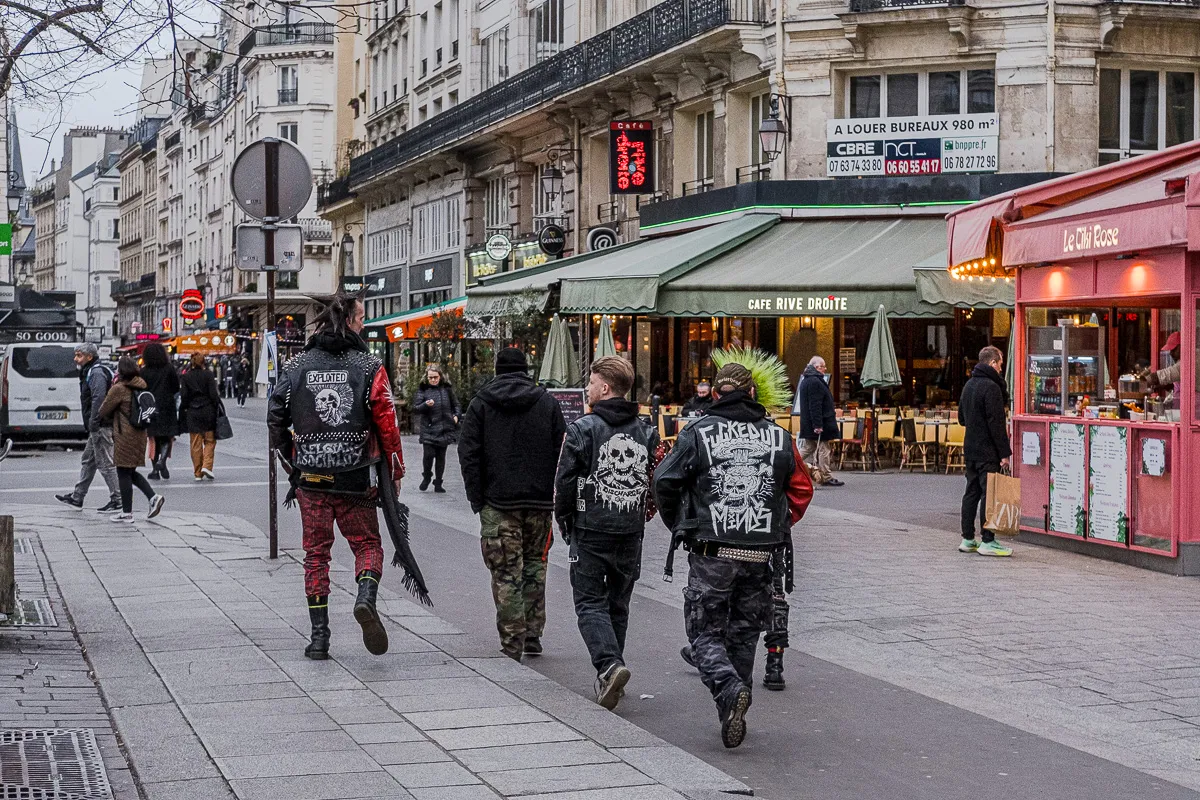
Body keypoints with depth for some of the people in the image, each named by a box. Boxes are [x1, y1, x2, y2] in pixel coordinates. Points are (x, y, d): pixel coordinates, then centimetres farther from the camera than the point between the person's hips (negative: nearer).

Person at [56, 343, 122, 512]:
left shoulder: (96, 373, -15)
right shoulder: (90, 372, 19)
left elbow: (98, 400, -25)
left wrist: (93, 424, -26)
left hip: (101, 427, -11)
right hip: (98, 428, 11)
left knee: (105, 463, -8)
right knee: (88, 461, 17)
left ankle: (117, 500, -5)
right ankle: (77, 497, 25)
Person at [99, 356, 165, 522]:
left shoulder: (119, 389, -15)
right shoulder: (139, 387, 8)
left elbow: (103, 411, -6)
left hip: (125, 435, -8)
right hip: (139, 433, 8)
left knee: (124, 473, 1)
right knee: (130, 472, 18)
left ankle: (127, 513, 5)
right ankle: (153, 497, 4)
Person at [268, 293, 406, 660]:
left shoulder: (297, 366, 4)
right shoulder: (369, 367, -4)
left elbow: (275, 419, 5)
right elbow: (387, 423, -8)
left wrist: (292, 458, 19)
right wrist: (395, 472, 2)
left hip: (310, 478, 2)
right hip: (355, 478, -2)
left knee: (316, 552, 10)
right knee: (367, 543, 11)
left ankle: (319, 636, 7)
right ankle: (366, 598, -19)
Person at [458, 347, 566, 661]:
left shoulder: (480, 404, 3)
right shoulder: (547, 402, 7)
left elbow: (469, 454, -2)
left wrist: (477, 499, 1)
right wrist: (557, 497, 8)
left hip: (498, 502, -2)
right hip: (539, 501, 2)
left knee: (506, 573, -1)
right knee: (535, 565, 16)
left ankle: (512, 644, -3)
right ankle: (532, 635, 16)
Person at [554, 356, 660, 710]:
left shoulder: (583, 429, -10)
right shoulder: (646, 432, 6)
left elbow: (565, 482, -9)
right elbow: (656, 481, 8)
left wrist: (565, 521, 5)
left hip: (590, 532, -5)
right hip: (630, 533, 5)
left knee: (591, 601, 0)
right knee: (618, 603, 15)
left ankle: (609, 664, -20)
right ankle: (609, 674, 20)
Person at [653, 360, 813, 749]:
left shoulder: (698, 433, -2)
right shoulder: (779, 437, 6)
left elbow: (665, 482, -4)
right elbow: (801, 491, 9)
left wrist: (679, 526, 12)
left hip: (711, 553, -3)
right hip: (759, 554, 3)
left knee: (705, 632, 5)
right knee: (743, 633, 16)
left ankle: (729, 689, -21)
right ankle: (735, 711, 18)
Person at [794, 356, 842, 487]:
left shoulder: (806, 381, 16)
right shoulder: (815, 382, -17)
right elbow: (815, 405, -23)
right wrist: (818, 425, -24)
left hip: (808, 424, 10)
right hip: (820, 423, -10)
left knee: (807, 448, 13)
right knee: (824, 449, -4)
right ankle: (826, 477, 0)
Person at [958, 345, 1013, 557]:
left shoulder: (969, 385, 14)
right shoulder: (991, 387, -15)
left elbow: (962, 418, 23)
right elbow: (997, 423, -19)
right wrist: (1004, 453, -17)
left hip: (970, 449, 9)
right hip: (987, 452, -9)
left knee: (971, 492, 12)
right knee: (989, 494, -6)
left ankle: (968, 539, 16)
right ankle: (987, 541, -6)